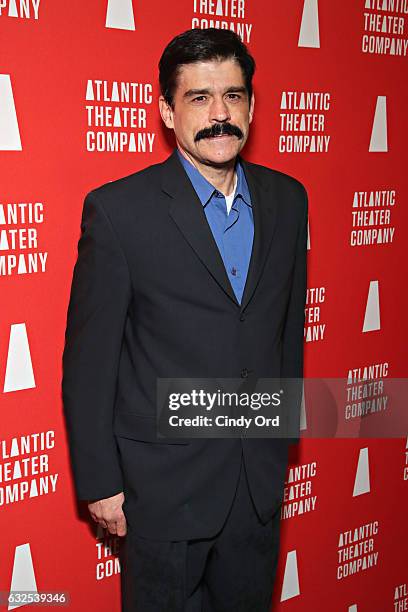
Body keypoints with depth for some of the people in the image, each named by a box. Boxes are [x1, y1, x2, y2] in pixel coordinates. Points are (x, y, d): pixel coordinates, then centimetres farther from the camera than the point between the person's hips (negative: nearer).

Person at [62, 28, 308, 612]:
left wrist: (286, 429, 14)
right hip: (163, 485, -4)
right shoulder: (117, 209, -14)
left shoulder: (287, 198, 1)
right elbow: (88, 361, -11)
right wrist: (100, 482, -8)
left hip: (262, 476, 5)